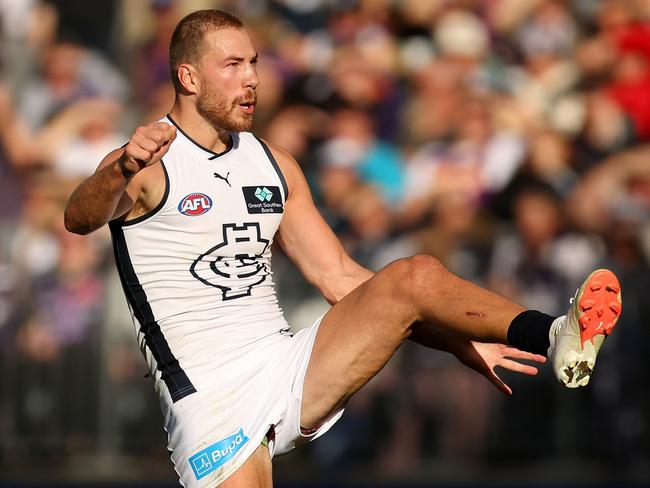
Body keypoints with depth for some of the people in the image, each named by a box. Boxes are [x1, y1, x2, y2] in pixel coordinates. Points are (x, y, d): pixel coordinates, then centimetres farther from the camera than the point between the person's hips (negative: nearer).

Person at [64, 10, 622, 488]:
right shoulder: (145, 165, -5)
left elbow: (341, 279, 17)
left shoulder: (275, 166, 15)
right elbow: (79, 218, -26)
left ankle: (557, 337, -33)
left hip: (289, 369, 5)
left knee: (414, 277, -16)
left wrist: (464, 343, 9)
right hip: (212, 400, -5)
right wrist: (121, 172, -51)